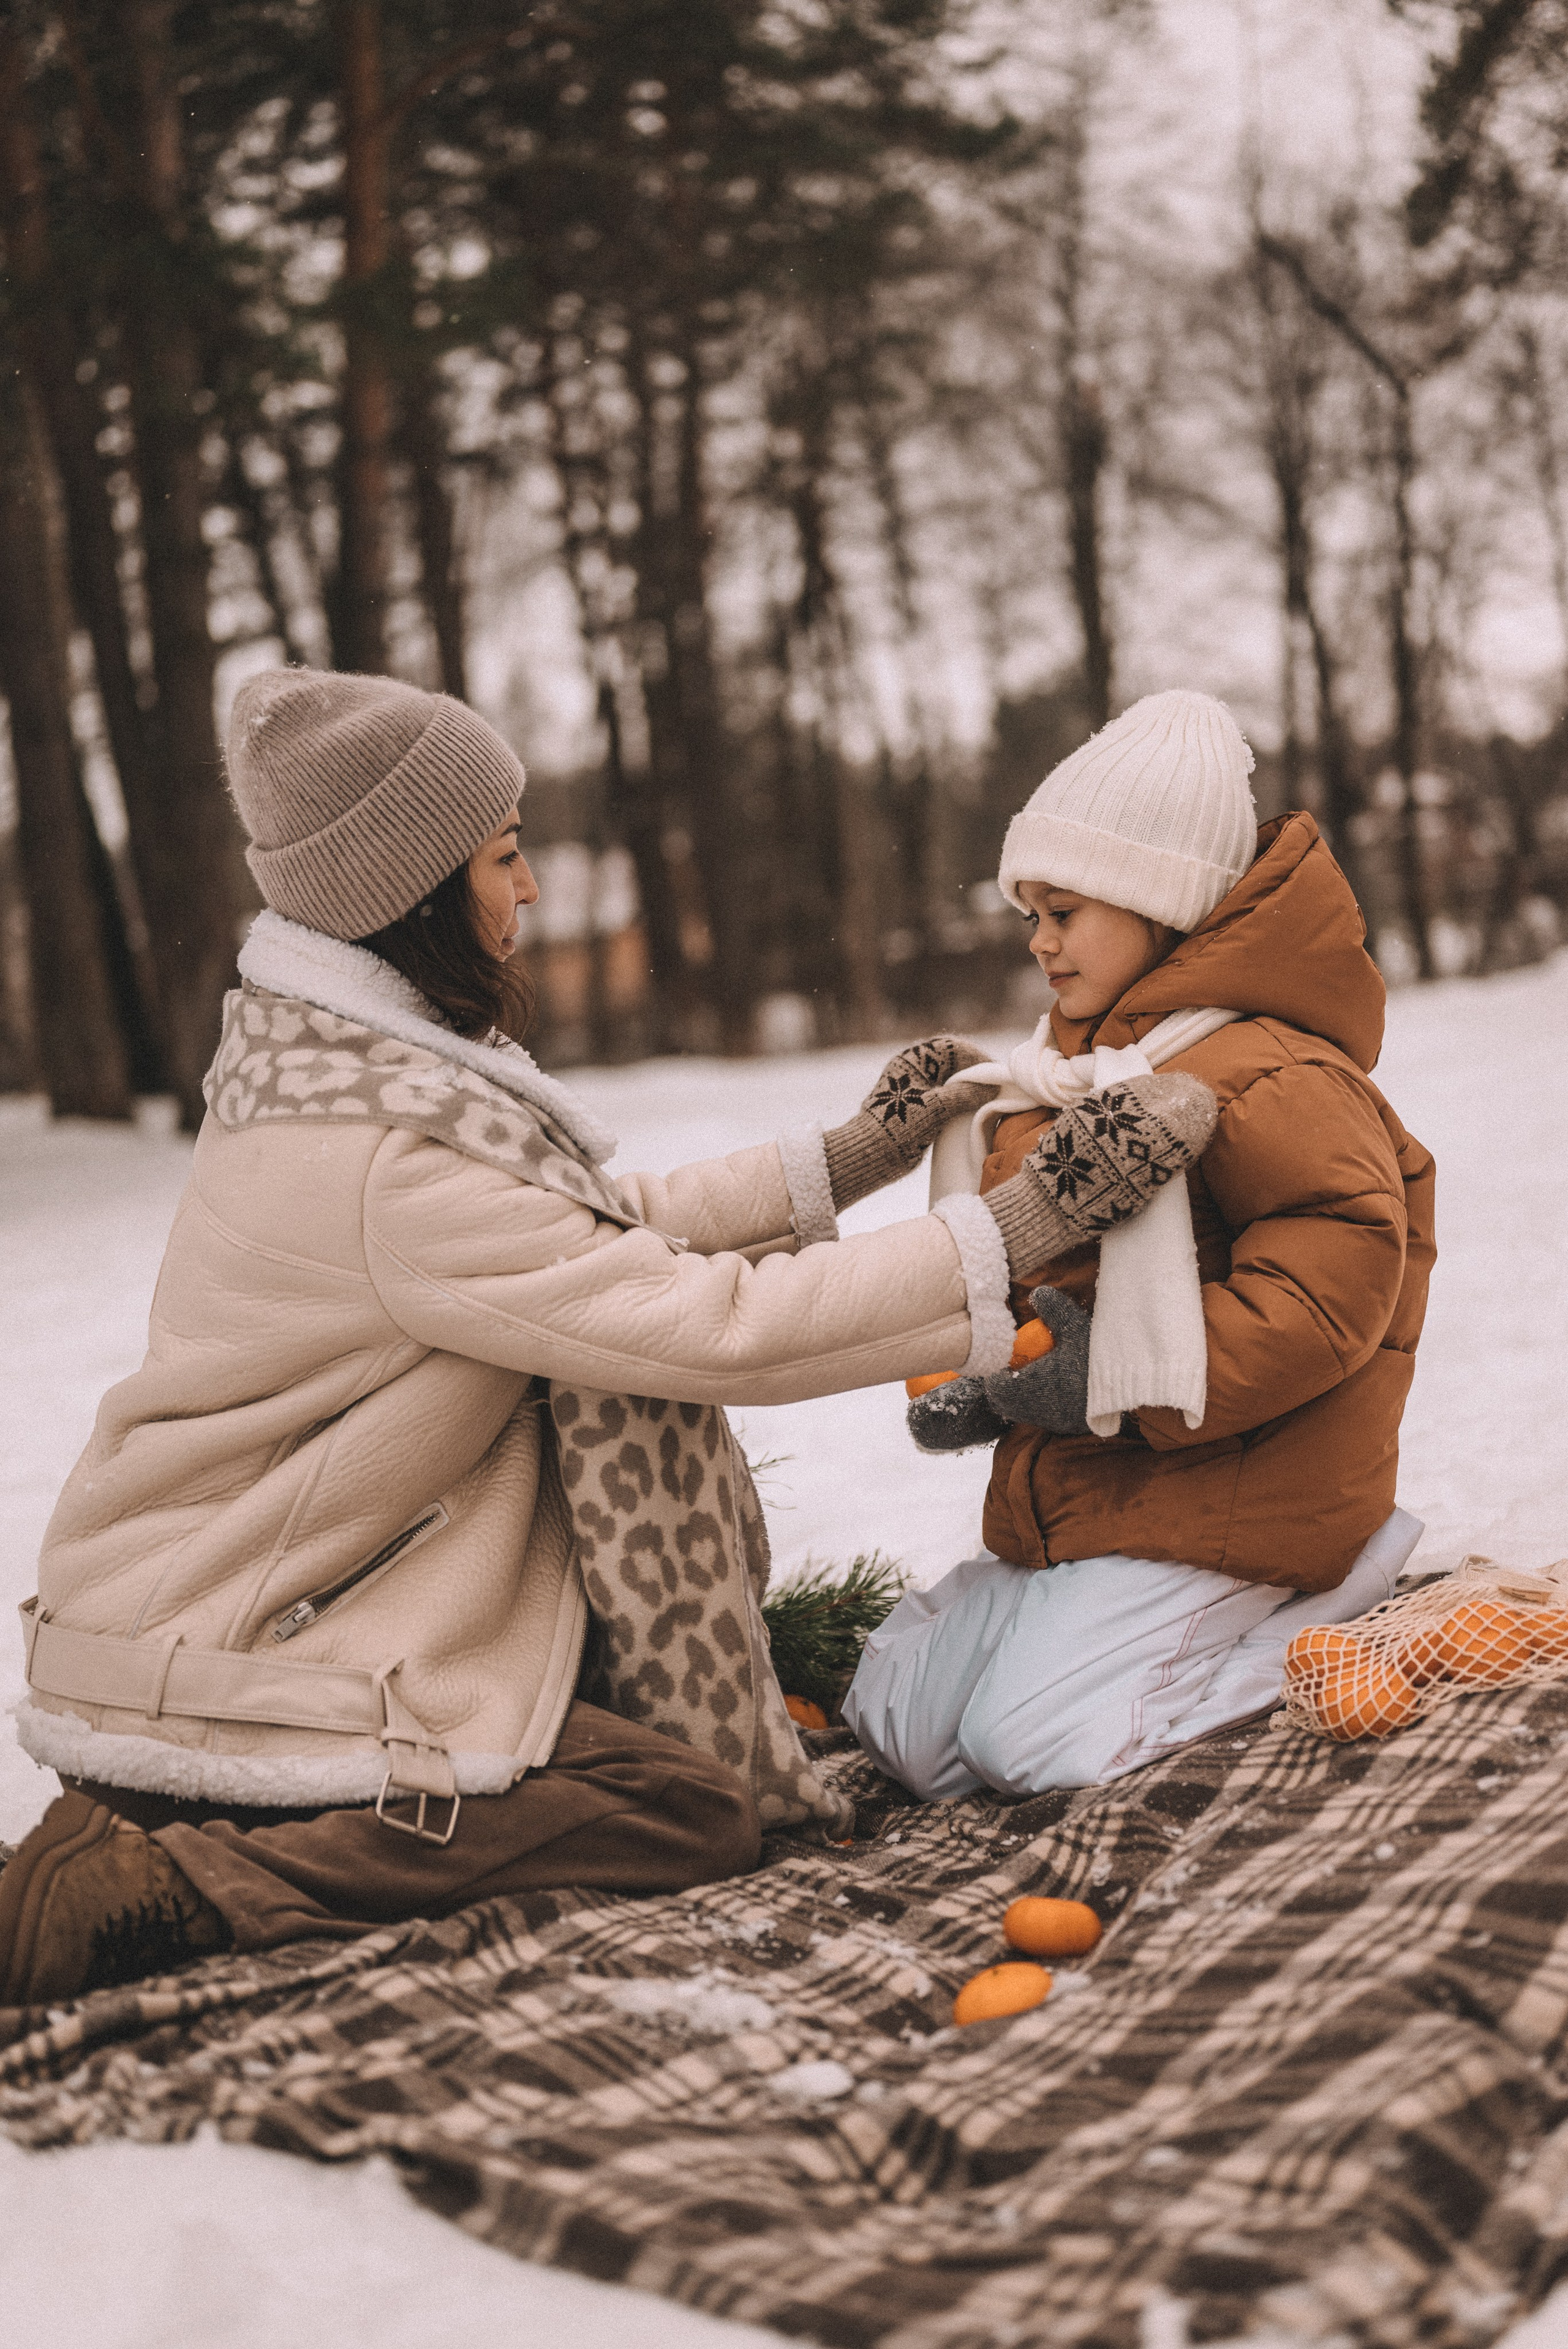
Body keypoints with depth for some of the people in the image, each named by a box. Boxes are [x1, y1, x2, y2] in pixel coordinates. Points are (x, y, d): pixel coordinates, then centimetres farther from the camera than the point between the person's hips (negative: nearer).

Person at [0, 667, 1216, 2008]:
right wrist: (1036, 1219, -20)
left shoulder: (319, 1048, 4)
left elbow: (595, 1234, 10)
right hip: (220, 1676, -9)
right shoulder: (390, 1149, -26)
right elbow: (715, 1324, -26)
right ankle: (171, 1883, -14)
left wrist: (847, 1159, 9)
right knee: (698, 1807, -12)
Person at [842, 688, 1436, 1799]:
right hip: (1072, 1495, 10)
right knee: (895, 1718, 6)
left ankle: (1336, 1600, -2)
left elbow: (1338, 1269, -28)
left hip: (1221, 1499, -10)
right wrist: (990, 1387, 3)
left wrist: (1126, 1384, -27)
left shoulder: (1258, 1073, -17)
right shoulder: (1076, 1068, 15)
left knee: (1027, 1741, -19)